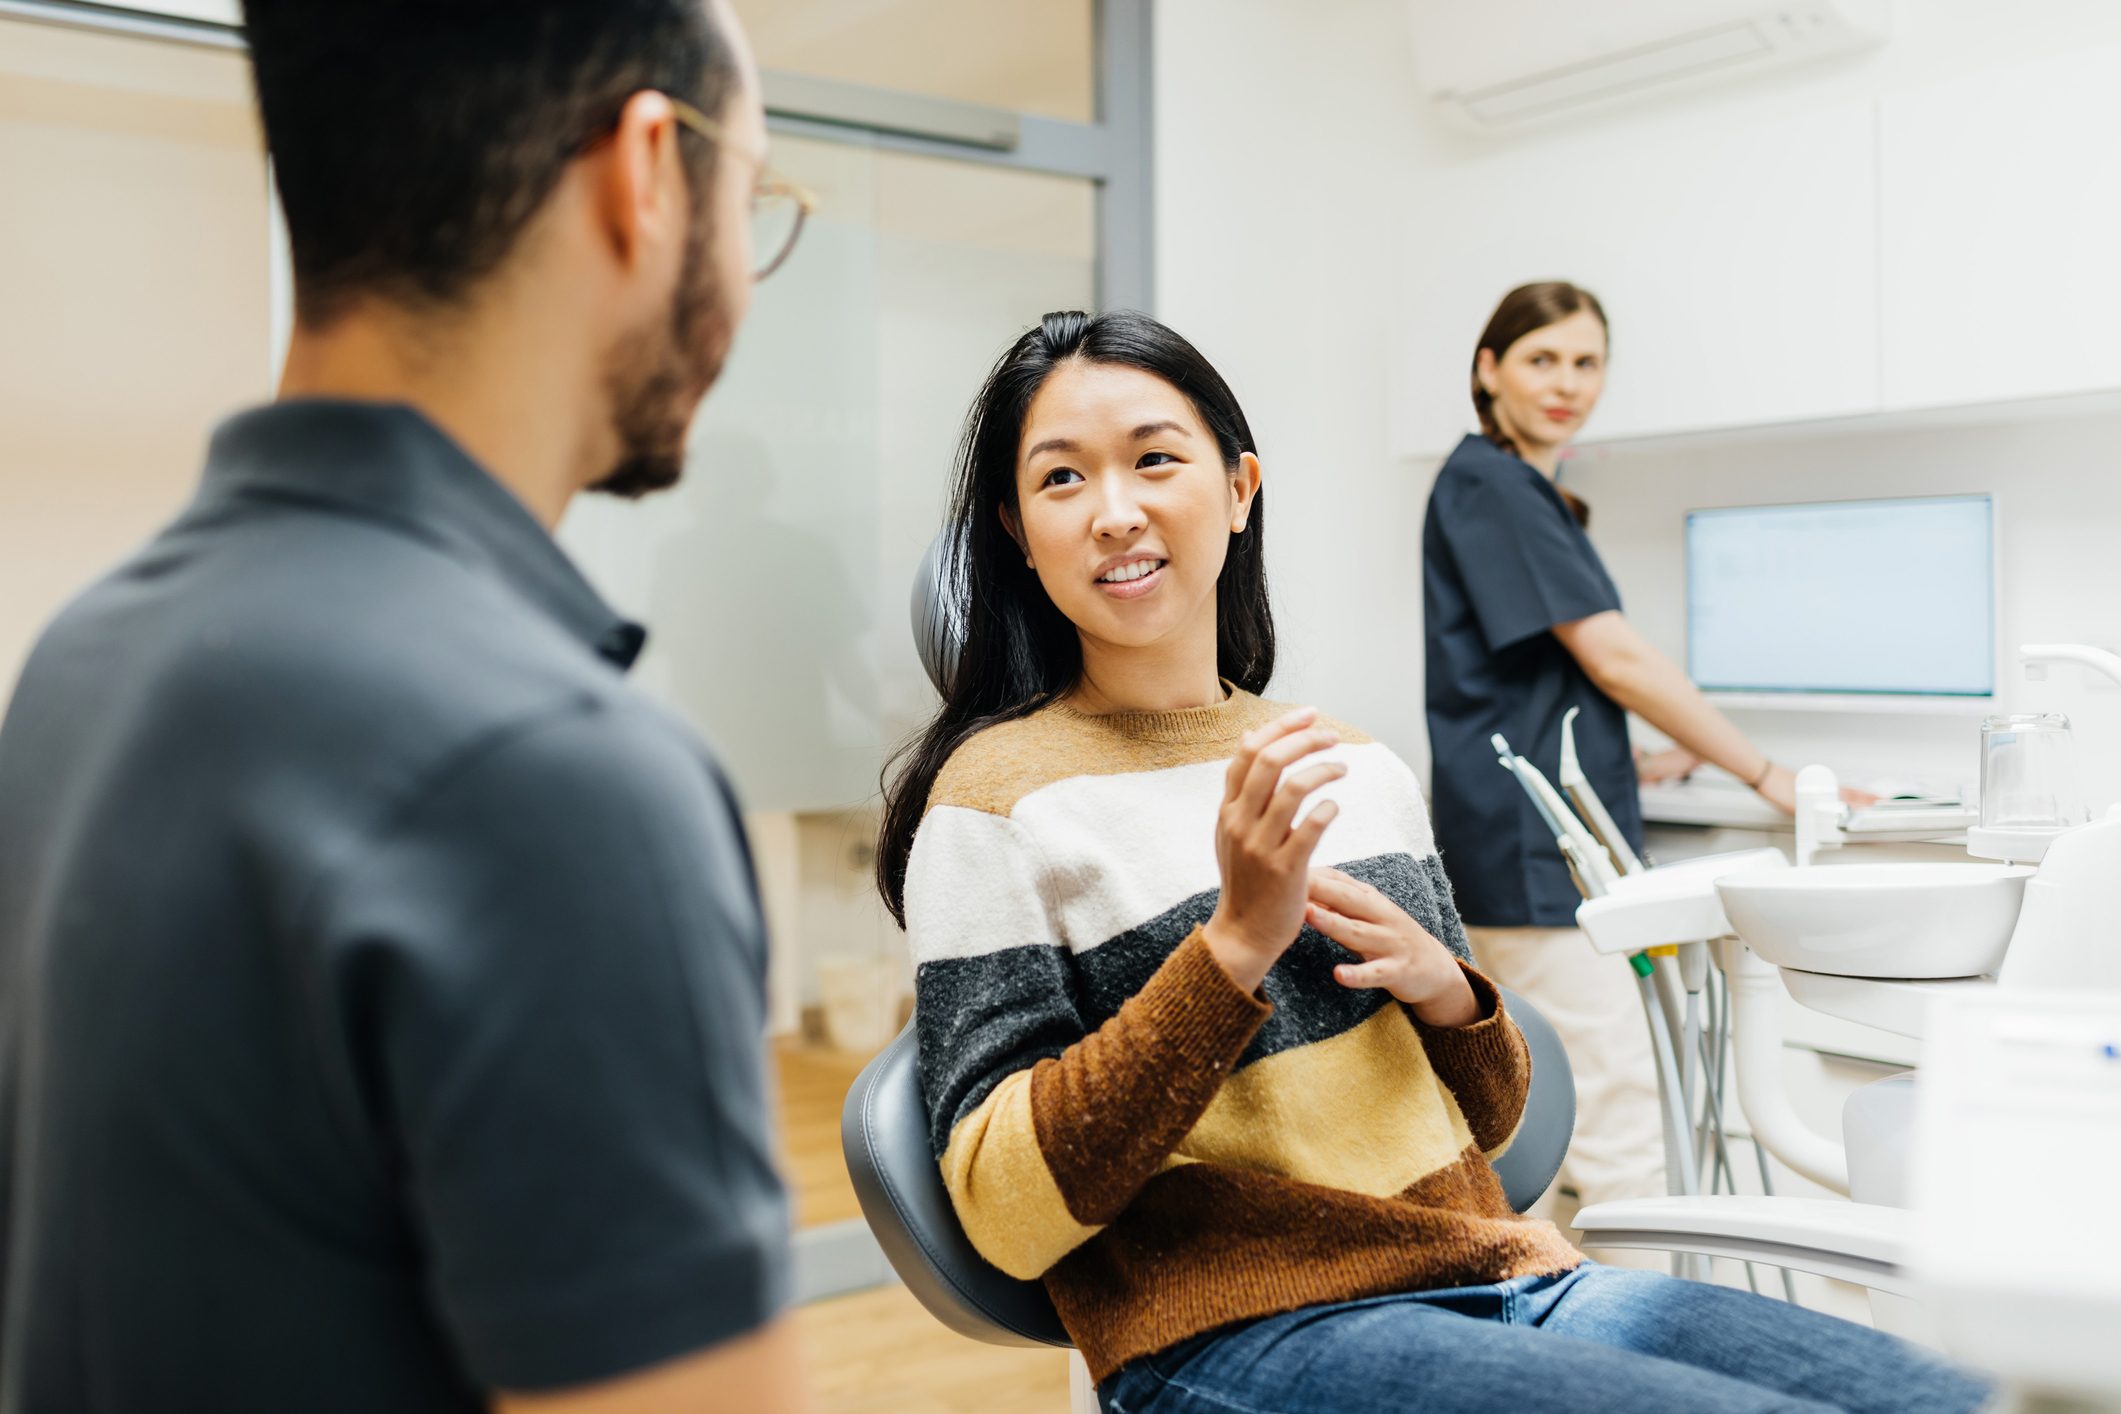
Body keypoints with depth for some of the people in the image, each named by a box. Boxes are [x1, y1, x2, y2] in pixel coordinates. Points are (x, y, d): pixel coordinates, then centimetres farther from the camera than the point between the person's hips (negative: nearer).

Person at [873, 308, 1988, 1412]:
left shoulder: (1362, 768, 12)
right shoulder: (999, 794, -5)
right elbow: (1007, 1211, -12)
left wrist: (1441, 983, -4)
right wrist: (1236, 941, -19)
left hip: (1499, 1275, 6)